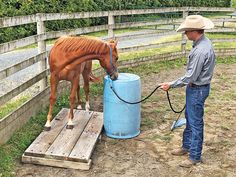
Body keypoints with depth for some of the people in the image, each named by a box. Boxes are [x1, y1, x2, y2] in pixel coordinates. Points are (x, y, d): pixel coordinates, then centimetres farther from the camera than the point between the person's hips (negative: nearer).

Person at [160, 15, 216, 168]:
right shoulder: (204, 42, 3)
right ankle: (186, 146, 38)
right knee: (189, 118, 21)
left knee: (195, 122, 2)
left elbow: (190, 77, -26)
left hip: (197, 90, -10)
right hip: (197, 87, 10)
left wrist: (171, 85, -17)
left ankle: (195, 156, 16)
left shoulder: (200, 50, -29)